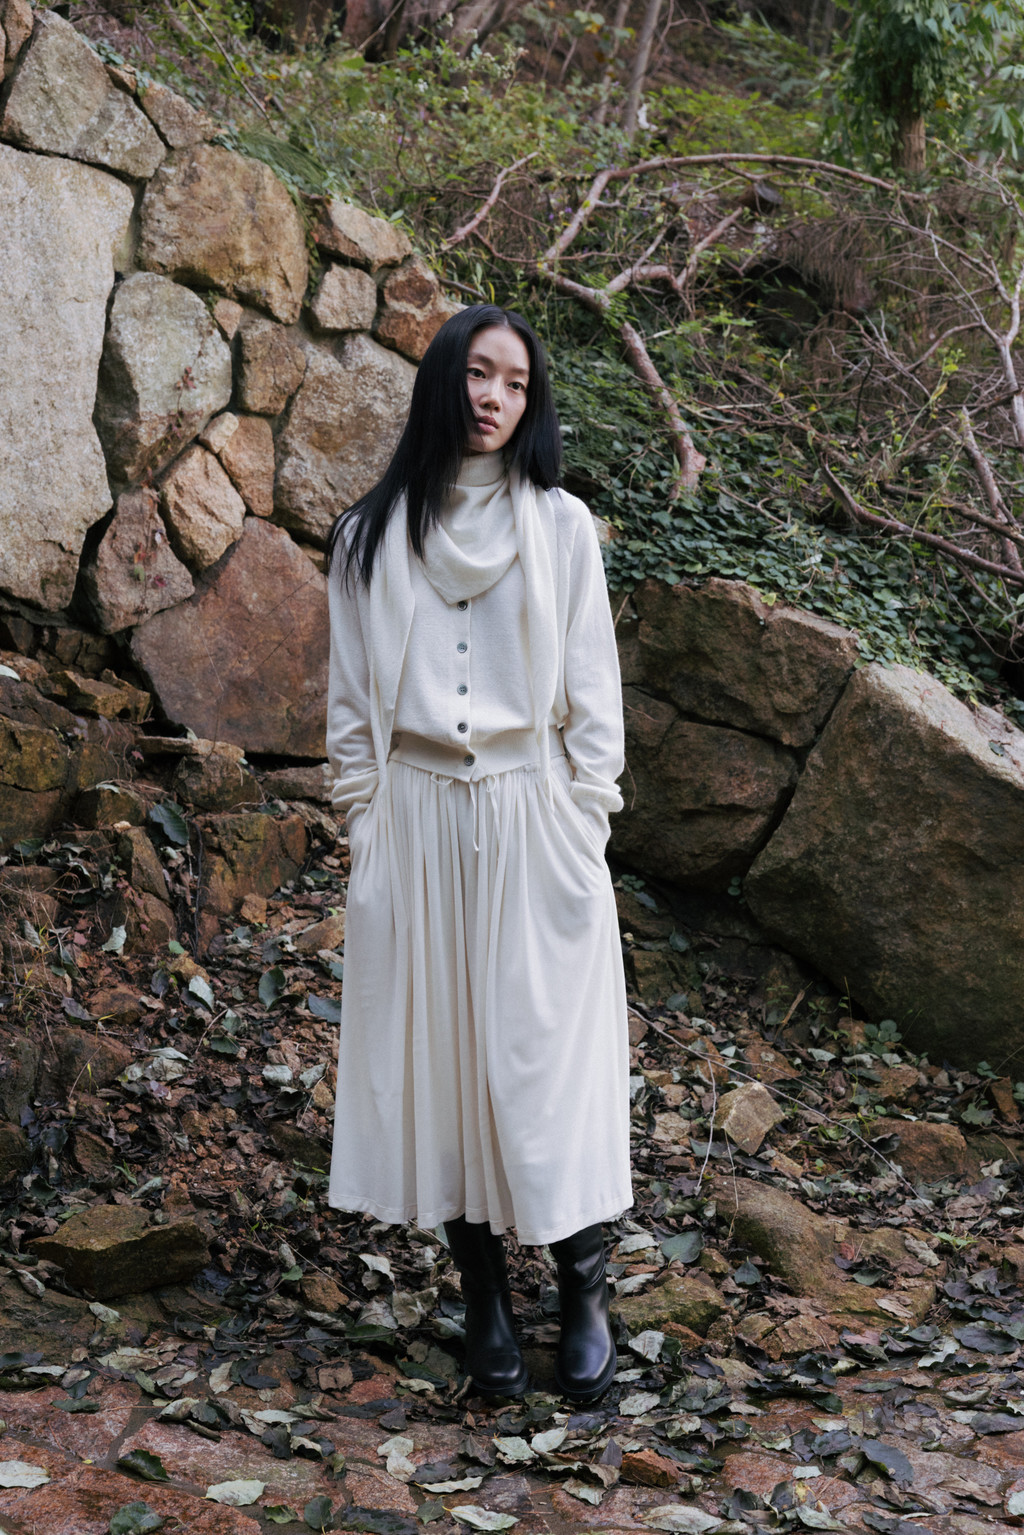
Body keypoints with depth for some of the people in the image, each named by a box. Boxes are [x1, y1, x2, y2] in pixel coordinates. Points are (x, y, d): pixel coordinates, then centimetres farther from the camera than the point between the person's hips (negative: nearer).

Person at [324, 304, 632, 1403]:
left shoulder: (560, 526, 3)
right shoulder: (370, 533, 6)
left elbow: (593, 691, 3)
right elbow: (350, 695, 8)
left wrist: (586, 827, -2)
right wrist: (364, 821, 3)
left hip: (529, 818, -1)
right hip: (415, 823, 1)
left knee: (545, 1052, -1)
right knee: (434, 1050, 4)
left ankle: (582, 1290, 12)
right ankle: (484, 1300, 15)